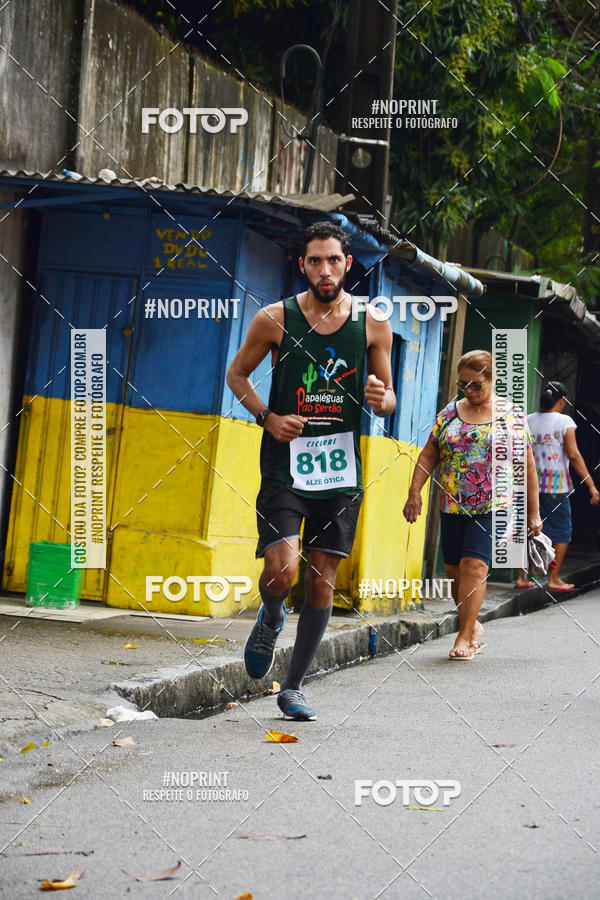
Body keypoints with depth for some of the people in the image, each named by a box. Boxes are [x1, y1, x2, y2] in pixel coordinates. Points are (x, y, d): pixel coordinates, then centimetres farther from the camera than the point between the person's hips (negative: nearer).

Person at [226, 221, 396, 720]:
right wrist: (268, 417, -7)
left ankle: (293, 687, 17)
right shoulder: (275, 319, -3)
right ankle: (270, 621, 19)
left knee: (322, 583, 4)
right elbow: (237, 374, 10)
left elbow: (387, 394, 12)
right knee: (282, 570, -17)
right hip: (285, 463, -2)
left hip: (341, 471, 2)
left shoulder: (373, 325, 2)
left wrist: (381, 399, -13)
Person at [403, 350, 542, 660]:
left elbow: (527, 467, 4)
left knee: (474, 565, -15)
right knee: (454, 570, 6)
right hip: (453, 507, 4)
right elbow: (428, 456, 11)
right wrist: (414, 492, 0)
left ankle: (465, 636, -11)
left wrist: (533, 512, 4)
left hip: (493, 507, -4)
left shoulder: (509, 416, 1)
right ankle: (473, 626, 26)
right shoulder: (449, 414, 9)